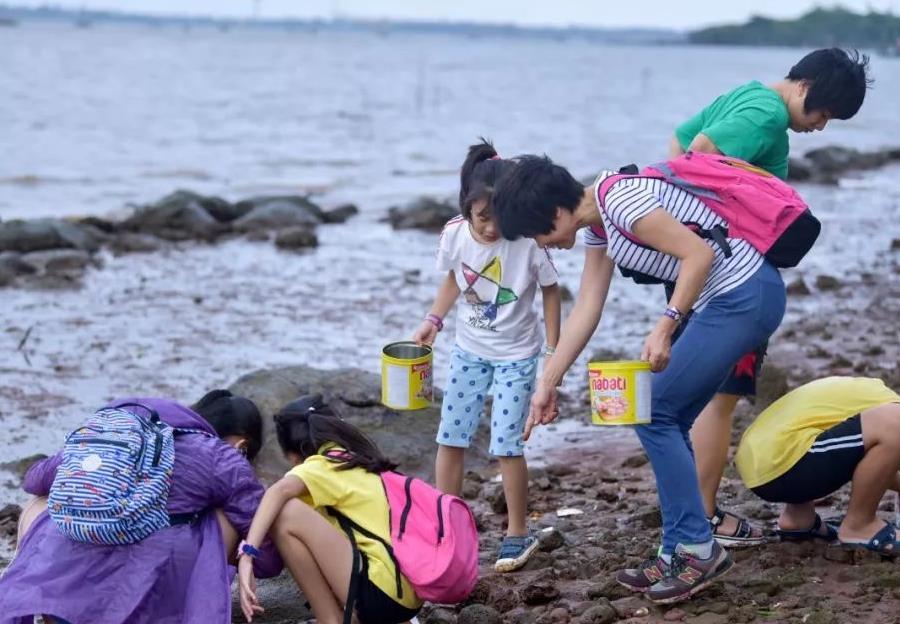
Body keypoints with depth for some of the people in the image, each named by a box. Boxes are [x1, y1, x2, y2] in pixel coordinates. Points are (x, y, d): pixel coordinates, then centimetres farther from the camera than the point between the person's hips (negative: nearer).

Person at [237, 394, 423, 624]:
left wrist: (247, 554, -31)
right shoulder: (356, 459, 20)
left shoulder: (322, 466, -2)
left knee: (287, 515, -10)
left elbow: (280, 491, -23)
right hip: (408, 591, 9)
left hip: (383, 594, -9)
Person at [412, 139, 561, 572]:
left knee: (506, 443, -9)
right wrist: (433, 320, -4)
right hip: (469, 349, 4)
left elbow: (550, 291, -9)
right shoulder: (455, 235, -13)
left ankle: (518, 533, 9)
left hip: (516, 354, -4)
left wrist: (553, 351, -7)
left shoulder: (528, 242, -24)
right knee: (450, 438, 6)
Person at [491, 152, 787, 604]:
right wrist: (547, 384, 13)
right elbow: (586, 310, 13)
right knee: (667, 422, 11)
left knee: (654, 414, -5)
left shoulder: (621, 202, -20)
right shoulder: (598, 224, 11)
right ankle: (681, 553, 17)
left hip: (744, 296, -10)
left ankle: (699, 548, 1)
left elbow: (699, 253, -23)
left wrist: (664, 328, -24)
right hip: (725, 300, 10)